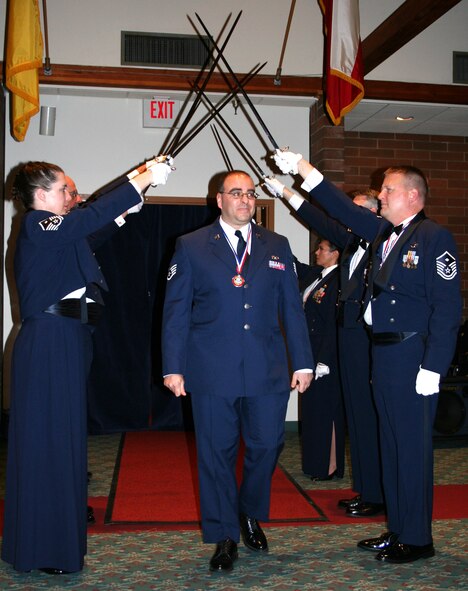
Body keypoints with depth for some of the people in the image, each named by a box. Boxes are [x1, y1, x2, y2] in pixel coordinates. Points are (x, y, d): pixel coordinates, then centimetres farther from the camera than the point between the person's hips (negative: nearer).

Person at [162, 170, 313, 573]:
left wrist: (302, 362, 6)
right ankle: (224, 536, 21)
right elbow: (176, 310, 3)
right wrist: (173, 367, -3)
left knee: (266, 445, 6)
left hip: (268, 370, 2)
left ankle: (251, 515, 34)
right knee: (217, 453, 5)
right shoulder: (191, 246, 5)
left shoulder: (277, 246, 12)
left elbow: (292, 308, 11)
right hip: (212, 371, -2)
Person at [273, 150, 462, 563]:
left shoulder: (434, 237, -11)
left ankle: (417, 539, 15)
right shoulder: (383, 232, 12)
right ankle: (397, 531, 28)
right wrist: (306, 172, 10)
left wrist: (432, 368, -19)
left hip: (413, 357, -8)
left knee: (412, 447, 0)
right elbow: (346, 211, 17)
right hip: (384, 354, 8)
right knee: (391, 443, 15)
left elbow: (447, 307, -16)